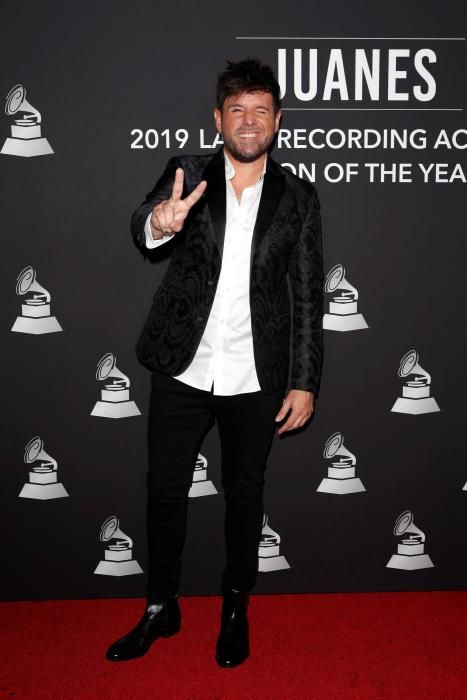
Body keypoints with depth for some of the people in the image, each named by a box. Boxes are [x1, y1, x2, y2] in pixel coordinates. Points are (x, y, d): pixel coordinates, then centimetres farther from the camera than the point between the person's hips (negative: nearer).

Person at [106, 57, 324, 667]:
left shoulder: (298, 197, 2)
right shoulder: (187, 175, 1)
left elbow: (307, 296, 1)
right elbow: (143, 226, -18)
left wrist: (305, 382, -4)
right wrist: (160, 222, -43)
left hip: (256, 378, 0)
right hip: (183, 369, 1)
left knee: (244, 495, 13)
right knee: (165, 491, 10)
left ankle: (236, 610, 34)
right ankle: (161, 609, 31)